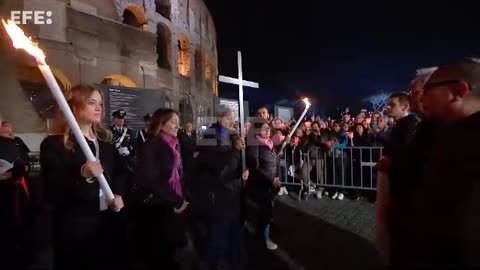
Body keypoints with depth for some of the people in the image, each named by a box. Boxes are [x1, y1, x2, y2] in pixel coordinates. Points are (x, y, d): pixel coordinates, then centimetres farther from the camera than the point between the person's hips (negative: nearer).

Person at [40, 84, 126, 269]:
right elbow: (51, 194, -14)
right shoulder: (53, 144, -10)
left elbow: (120, 172, 16)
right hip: (76, 228, -5)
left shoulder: (105, 141, 7)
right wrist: (82, 176, -31)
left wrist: (119, 194, -3)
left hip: (110, 223, 5)